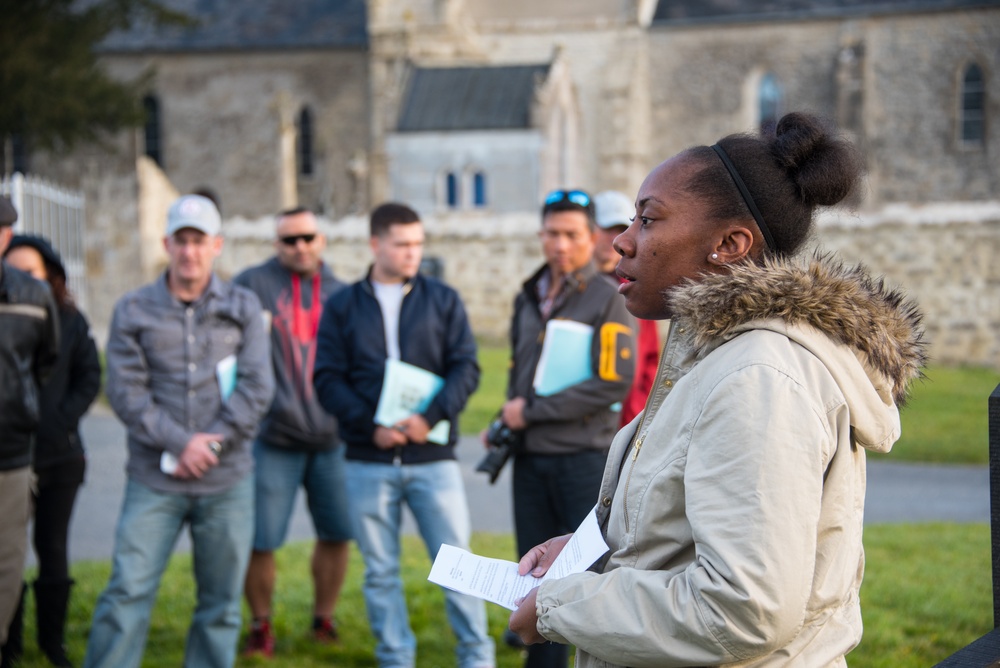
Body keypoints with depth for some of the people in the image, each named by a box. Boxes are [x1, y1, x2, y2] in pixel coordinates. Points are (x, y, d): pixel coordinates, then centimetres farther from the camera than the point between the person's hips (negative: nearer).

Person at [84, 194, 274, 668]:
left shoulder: (242, 307, 6)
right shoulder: (133, 310, 3)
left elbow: (257, 387, -2)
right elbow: (125, 391, -4)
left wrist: (209, 444, -10)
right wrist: (180, 442, -13)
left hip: (227, 482, 1)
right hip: (154, 481, -1)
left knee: (221, 604, 7)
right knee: (127, 593, -6)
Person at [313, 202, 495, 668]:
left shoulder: (443, 300, 7)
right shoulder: (341, 307, 7)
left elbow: (466, 368, 1)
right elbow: (327, 379, 1)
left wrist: (431, 417, -14)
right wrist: (371, 425, -12)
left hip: (433, 458, -1)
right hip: (368, 462, 1)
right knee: (381, 572, 7)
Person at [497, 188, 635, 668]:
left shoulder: (610, 299, -7)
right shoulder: (528, 298, 13)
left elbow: (613, 383, -17)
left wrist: (532, 411, -14)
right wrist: (506, 422, 5)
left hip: (585, 457, -6)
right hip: (531, 458, 6)